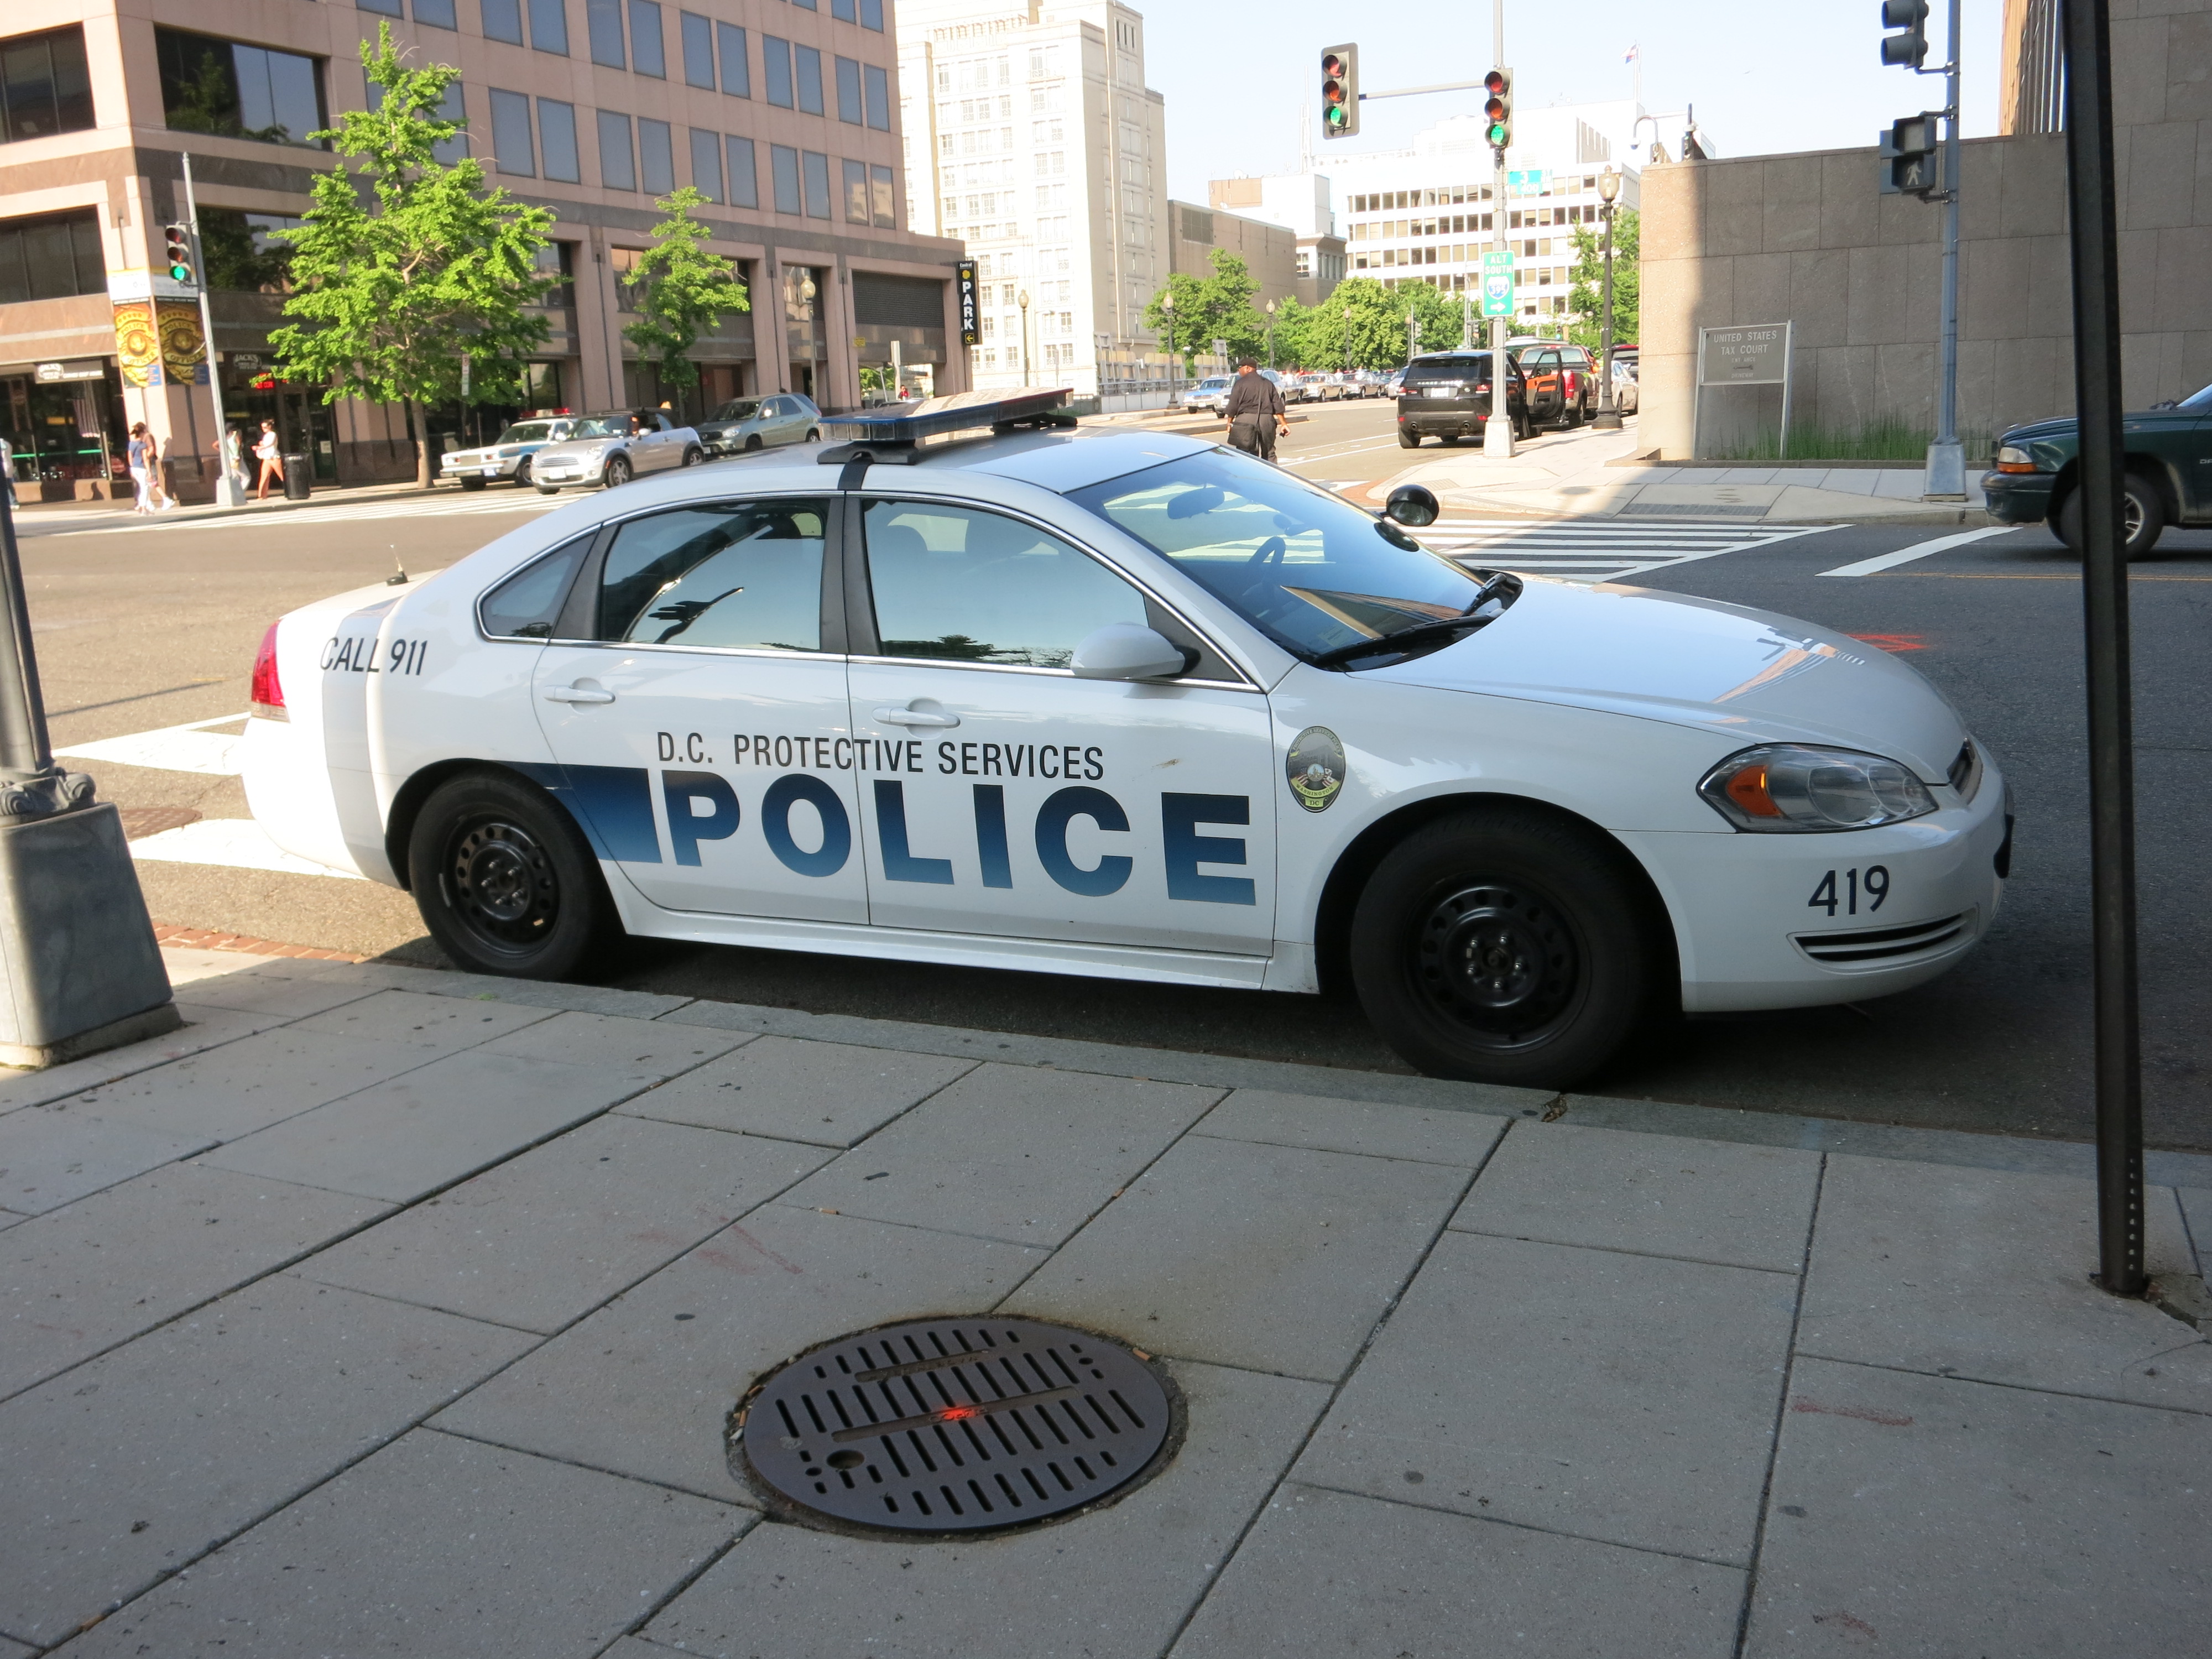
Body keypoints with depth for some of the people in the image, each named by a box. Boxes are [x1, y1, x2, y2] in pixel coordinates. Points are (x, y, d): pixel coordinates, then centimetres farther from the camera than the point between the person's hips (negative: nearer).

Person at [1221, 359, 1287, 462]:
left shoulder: (1241, 383, -1)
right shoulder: (1268, 384, 14)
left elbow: (1233, 406, -4)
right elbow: (1278, 405, 11)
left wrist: (1229, 423, 6)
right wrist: (1283, 423, 13)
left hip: (1246, 419, -5)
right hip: (1266, 420, 5)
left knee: (1245, 452, -2)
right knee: (1269, 453, 12)